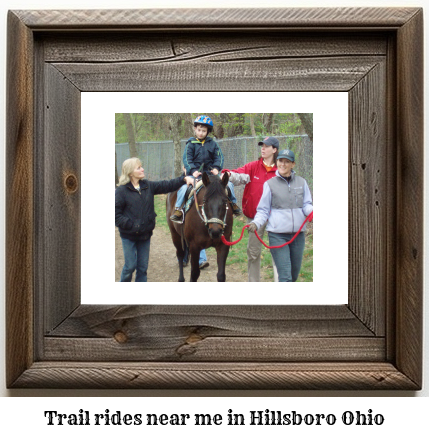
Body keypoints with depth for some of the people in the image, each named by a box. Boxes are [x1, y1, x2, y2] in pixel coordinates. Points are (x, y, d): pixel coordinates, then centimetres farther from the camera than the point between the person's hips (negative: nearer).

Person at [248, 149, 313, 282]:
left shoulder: (301, 182, 8)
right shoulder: (270, 184, 1)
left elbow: (307, 205, 7)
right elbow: (263, 210, 4)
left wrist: (311, 211, -16)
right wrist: (256, 223, -15)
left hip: (298, 234, 4)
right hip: (278, 235, -4)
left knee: (294, 274, 15)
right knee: (285, 276, -10)